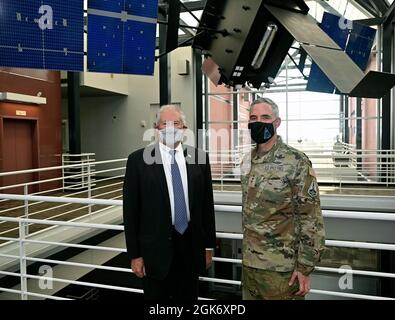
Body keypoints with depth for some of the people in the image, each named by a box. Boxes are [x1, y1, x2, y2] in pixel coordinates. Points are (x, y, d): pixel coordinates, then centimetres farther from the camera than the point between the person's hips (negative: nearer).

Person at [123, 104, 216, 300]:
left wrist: (208, 245, 7)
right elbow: (131, 210, -5)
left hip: (191, 246, 3)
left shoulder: (199, 157, 1)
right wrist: (135, 254, -5)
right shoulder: (138, 160, -6)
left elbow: (207, 204, 5)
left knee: (188, 296, 17)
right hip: (155, 248, -2)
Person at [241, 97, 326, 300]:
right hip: (249, 263, 6)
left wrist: (305, 267, -13)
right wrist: (246, 252, 15)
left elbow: (311, 219, -13)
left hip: (281, 268, -5)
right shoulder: (247, 161, 5)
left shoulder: (296, 162, -13)